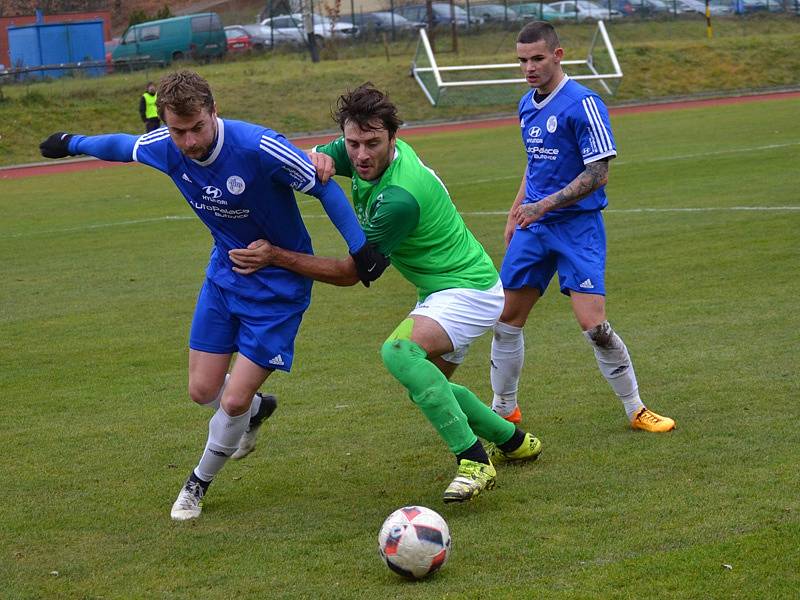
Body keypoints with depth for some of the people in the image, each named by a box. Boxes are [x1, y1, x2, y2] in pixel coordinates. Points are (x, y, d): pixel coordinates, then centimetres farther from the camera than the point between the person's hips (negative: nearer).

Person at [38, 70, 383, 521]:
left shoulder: (260, 147, -31)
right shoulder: (164, 147, -14)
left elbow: (324, 188, -19)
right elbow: (123, 146, 10)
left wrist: (361, 247, -23)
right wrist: (73, 143, 27)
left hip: (280, 285, -5)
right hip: (225, 275, 5)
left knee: (234, 400, -7)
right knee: (204, 390, 7)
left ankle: (200, 483, 21)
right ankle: (257, 410, 43)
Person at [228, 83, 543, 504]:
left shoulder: (399, 198, -31)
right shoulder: (365, 156, -8)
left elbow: (350, 273, -21)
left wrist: (276, 257, -21)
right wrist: (319, 158, -26)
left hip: (469, 290, -10)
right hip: (443, 290, 10)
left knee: (399, 351, -34)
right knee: (426, 386, 23)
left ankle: (474, 461, -29)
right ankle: (513, 441, 42)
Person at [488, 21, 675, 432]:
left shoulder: (583, 104, -14)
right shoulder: (527, 105, 10)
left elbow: (599, 172, -16)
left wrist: (545, 205, -20)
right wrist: (516, 211, 21)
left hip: (577, 226, -7)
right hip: (533, 227, 7)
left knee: (593, 324, -15)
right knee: (506, 320, 6)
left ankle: (636, 410, 2)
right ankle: (503, 410, 22)